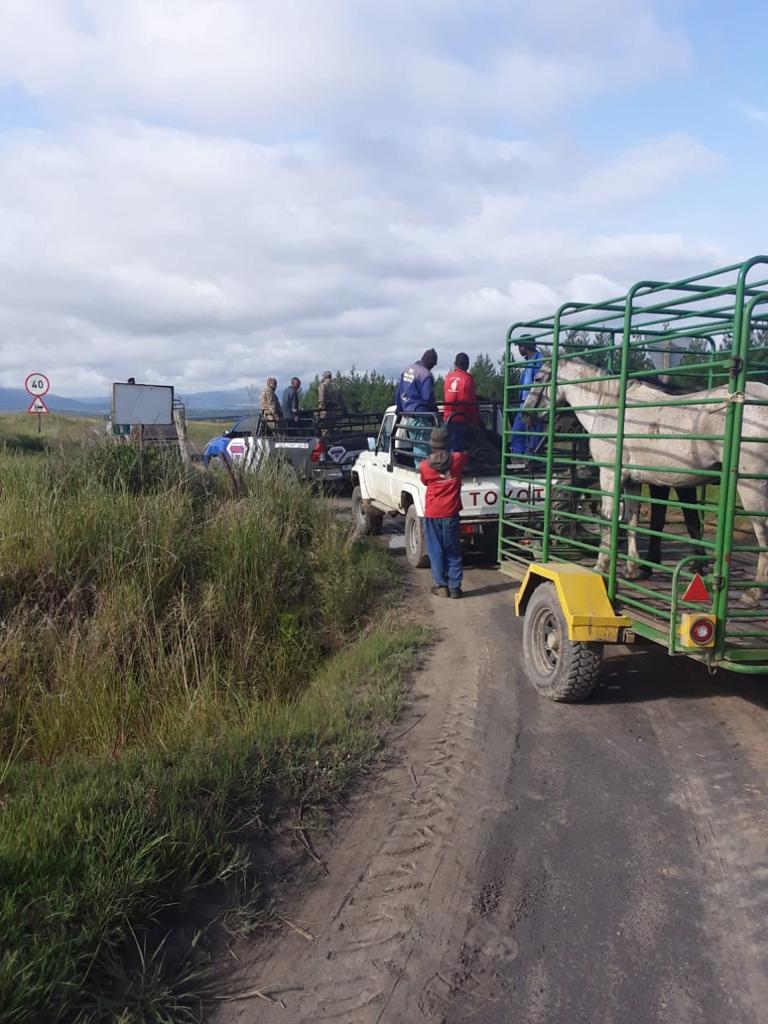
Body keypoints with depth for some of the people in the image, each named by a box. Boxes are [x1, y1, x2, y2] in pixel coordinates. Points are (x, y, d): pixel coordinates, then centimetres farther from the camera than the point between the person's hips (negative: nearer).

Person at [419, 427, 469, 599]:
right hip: (451, 513, 1)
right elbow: (467, 456, 20)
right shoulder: (457, 459, -3)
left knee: (436, 552, 9)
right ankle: (454, 587, 11)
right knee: (453, 552, 9)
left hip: (432, 513, -1)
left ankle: (441, 586, 11)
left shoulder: (424, 466, -4)